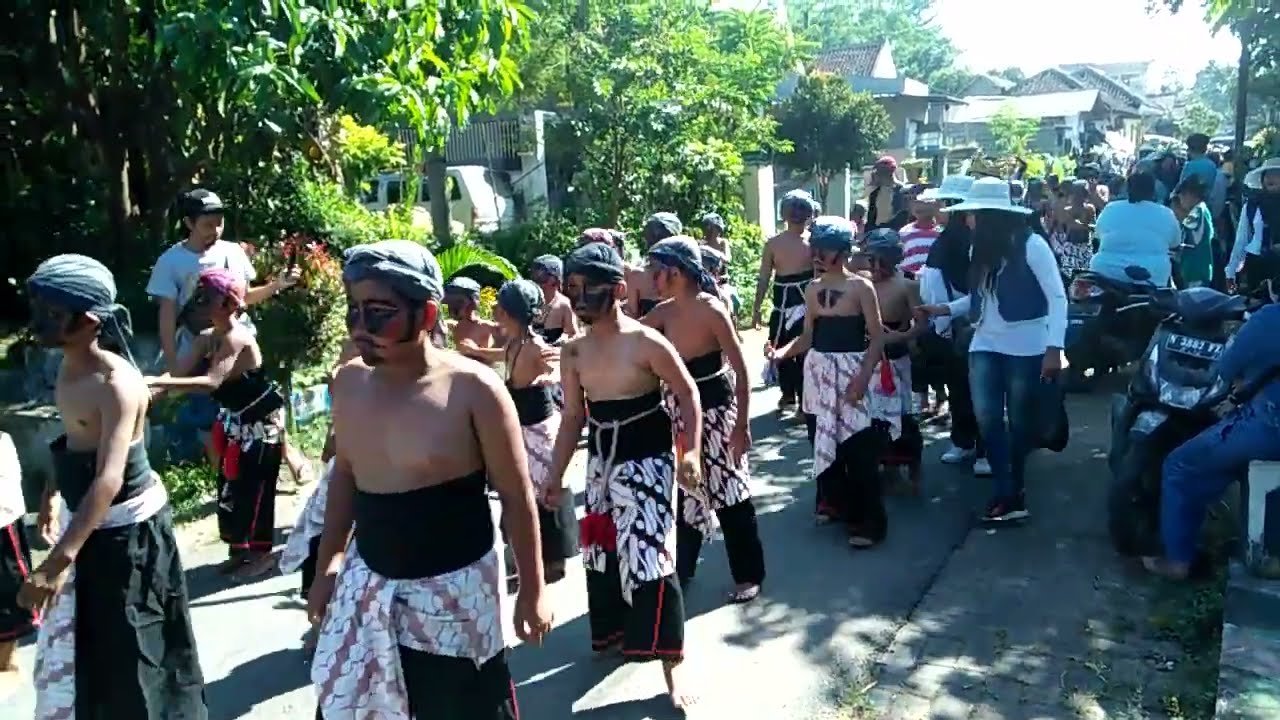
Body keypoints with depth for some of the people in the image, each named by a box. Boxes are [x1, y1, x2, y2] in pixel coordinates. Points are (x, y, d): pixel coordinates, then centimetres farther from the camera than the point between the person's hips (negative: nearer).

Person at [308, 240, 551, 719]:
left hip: (453, 587, -5)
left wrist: (532, 590, -7)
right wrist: (326, 565, 17)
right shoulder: (349, 382, -1)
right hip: (367, 583, 5)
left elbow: (517, 496, -10)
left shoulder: (472, 388, -17)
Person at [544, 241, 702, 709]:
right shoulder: (574, 351, 0)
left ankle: (672, 661, 2)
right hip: (600, 459, 6)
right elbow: (573, 416, 8)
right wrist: (556, 473, 5)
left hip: (647, 458, -6)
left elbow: (688, 394, -8)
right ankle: (614, 629, 39)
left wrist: (691, 452, -18)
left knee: (649, 554, -10)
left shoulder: (646, 341, -16)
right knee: (603, 549, 16)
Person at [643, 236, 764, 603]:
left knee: (730, 494, 4)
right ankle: (681, 567, 32)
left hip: (717, 410, -6)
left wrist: (742, 425, -16)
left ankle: (749, 574, 20)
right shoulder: (664, 312, -1)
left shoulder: (711, 310, -19)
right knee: (685, 492, 16)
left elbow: (741, 370, -16)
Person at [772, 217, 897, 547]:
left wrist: (862, 378, -19)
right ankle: (835, 502, 30)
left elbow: (877, 338, -9)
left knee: (860, 451, -4)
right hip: (819, 374, 5)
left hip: (853, 373, -5)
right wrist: (782, 352, -11)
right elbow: (808, 337, 8)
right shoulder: (812, 290, 7)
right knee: (823, 442, 11)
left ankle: (869, 521, 6)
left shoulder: (861, 287, -7)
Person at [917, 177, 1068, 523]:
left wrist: (1054, 347, -21)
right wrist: (943, 309, 5)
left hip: (1025, 347, -5)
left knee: (1019, 421, 6)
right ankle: (1005, 492, 3)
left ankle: (1014, 489, 23)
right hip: (985, 344, 5)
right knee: (987, 418, -6)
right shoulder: (982, 248, 8)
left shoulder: (1030, 244, -11)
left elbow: (1057, 297, -13)